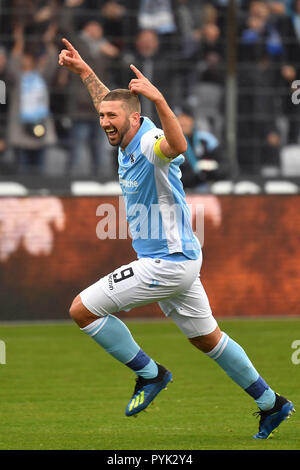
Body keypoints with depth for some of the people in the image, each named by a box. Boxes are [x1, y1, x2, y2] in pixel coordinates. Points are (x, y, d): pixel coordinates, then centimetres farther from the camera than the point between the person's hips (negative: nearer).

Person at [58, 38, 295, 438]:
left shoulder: (151, 143, -21)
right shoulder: (128, 140, 5)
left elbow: (177, 145, -47)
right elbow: (110, 101, 27)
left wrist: (158, 99, -60)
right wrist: (83, 71, 25)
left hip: (169, 264, -10)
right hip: (176, 260, 10)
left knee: (83, 309, -9)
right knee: (206, 338, 19)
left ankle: (149, 374, 2)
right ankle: (271, 403, 27)